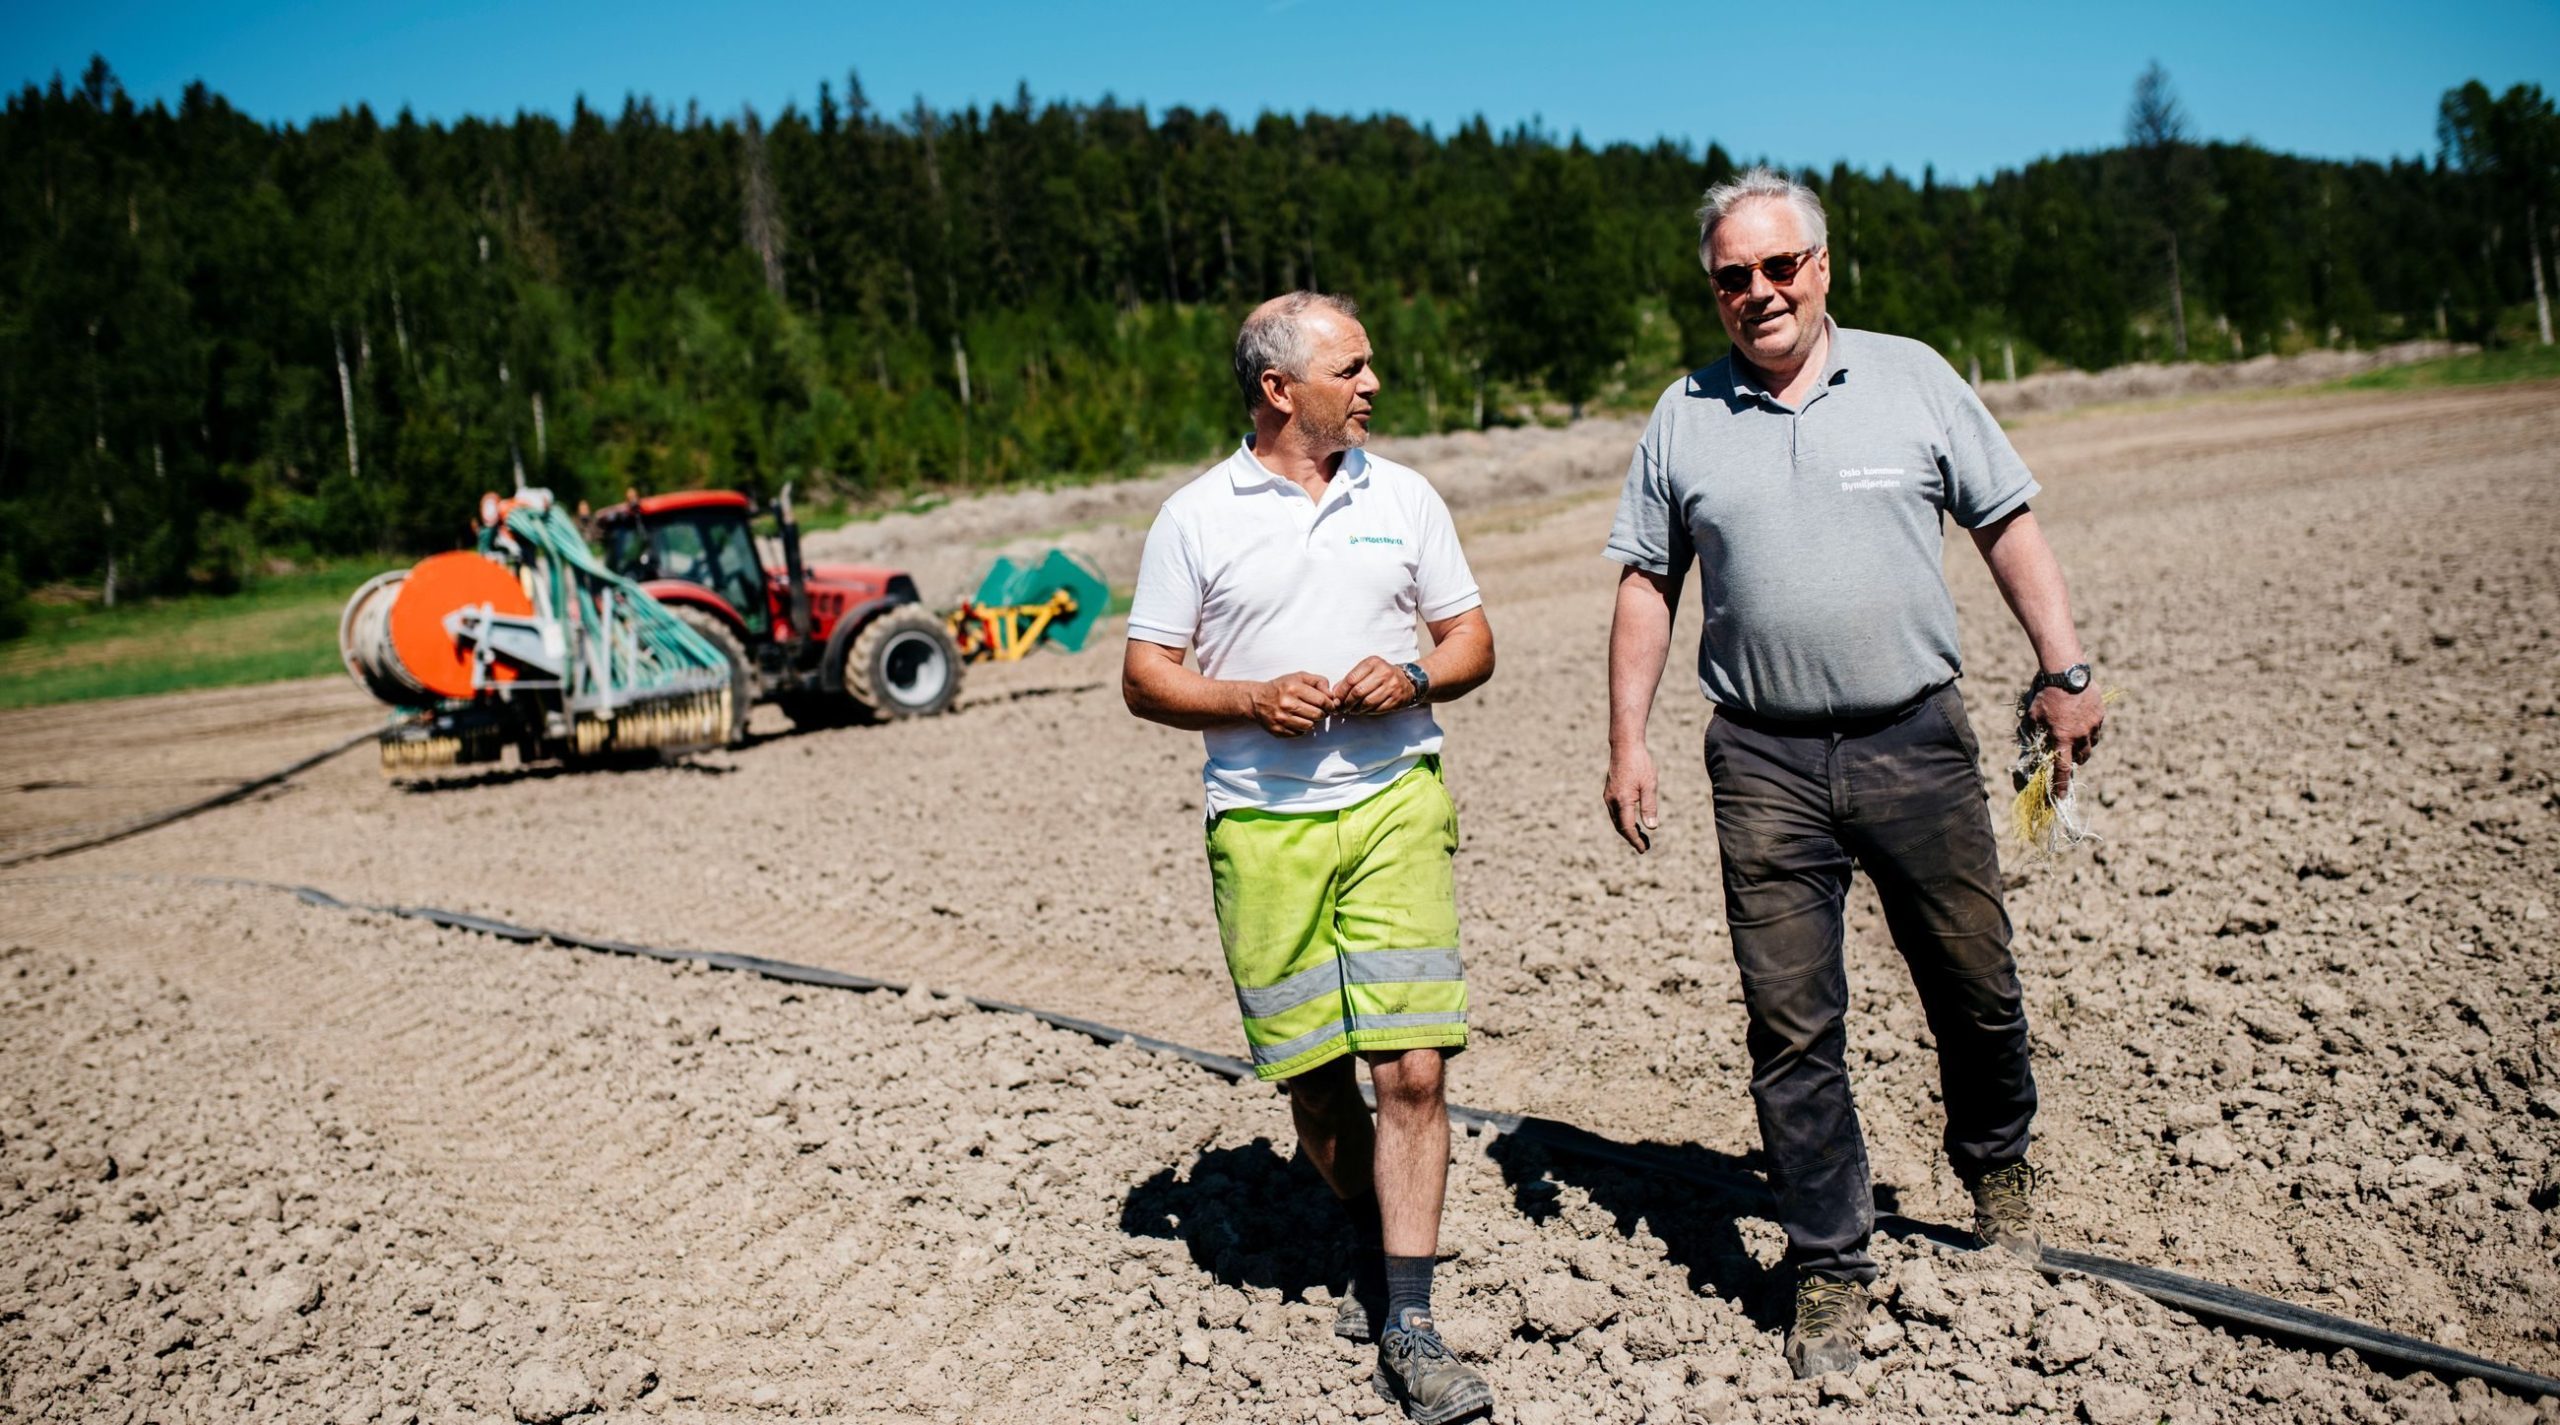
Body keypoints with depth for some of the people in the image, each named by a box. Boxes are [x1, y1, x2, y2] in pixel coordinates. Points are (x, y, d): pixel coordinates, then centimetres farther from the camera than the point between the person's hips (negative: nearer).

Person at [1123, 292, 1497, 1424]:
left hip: (1395, 804, 1)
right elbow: (1145, 678, 4)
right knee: (1314, 1083, 9)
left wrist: (1414, 675, -8)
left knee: (1410, 1068, -9)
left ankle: (1408, 1329, -1)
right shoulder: (1196, 517, 3)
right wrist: (1252, 701, -13)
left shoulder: (1403, 498, 10)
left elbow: (1472, 641, 14)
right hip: (1261, 825, 0)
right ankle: (1376, 1249, 34)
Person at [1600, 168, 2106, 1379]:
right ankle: (1829, 1268, 15)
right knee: (1791, 1026, 1)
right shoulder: (1684, 417, 7)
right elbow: (1646, 585, 10)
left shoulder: (1912, 376, 5)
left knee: (1975, 988, 11)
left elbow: (2009, 527, 7)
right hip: (1765, 765, 0)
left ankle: (1995, 1165, 41)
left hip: (1916, 742, 0)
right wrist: (1628, 739, 4)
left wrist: (2064, 670, 0)